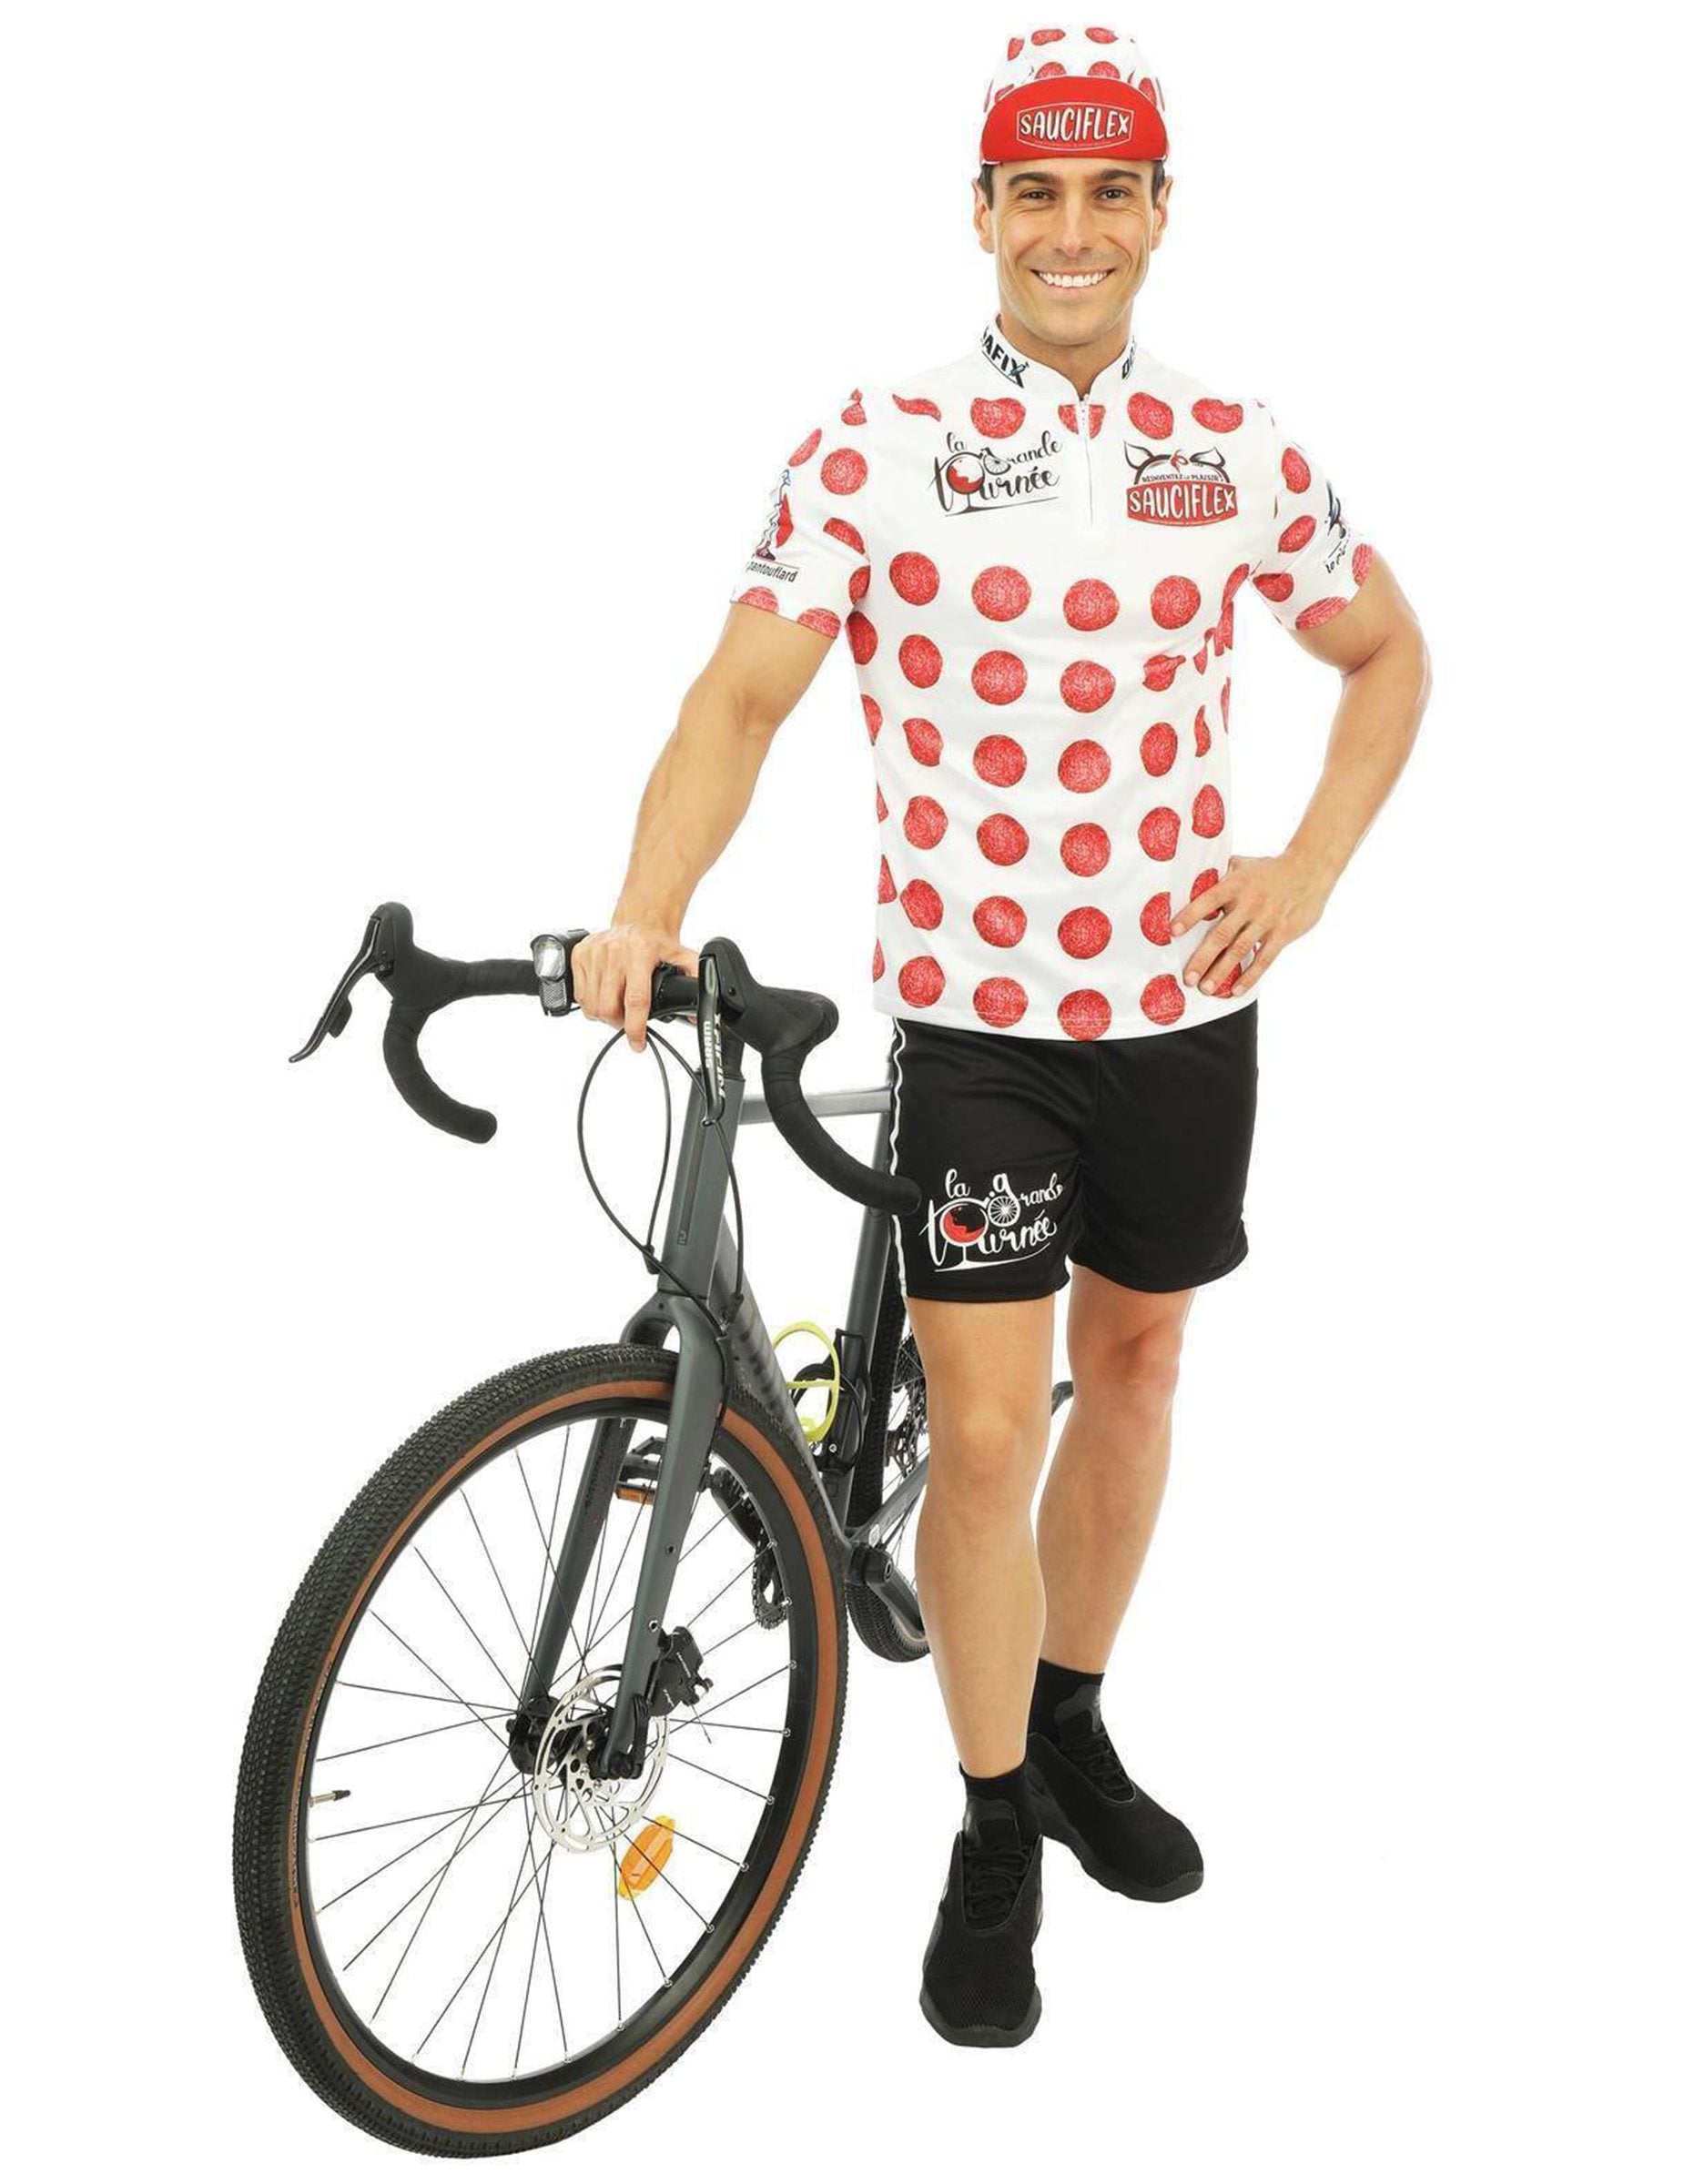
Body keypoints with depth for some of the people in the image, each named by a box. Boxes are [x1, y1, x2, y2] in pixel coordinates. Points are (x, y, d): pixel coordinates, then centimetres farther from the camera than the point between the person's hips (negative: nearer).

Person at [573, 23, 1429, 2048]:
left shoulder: (1236, 446, 1)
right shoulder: (879, 441, -7)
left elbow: (1387, 654, 13)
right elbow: (743, 692, -10)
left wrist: (1308, 869, 0)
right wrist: (645, 910, -26)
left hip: (1184, 1000, 4)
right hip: (970, 1012, -3)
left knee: (1131, 1364, 17)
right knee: (983, 1430, -4)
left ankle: (1073, 1730, 39)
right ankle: (993, 1839, 16)